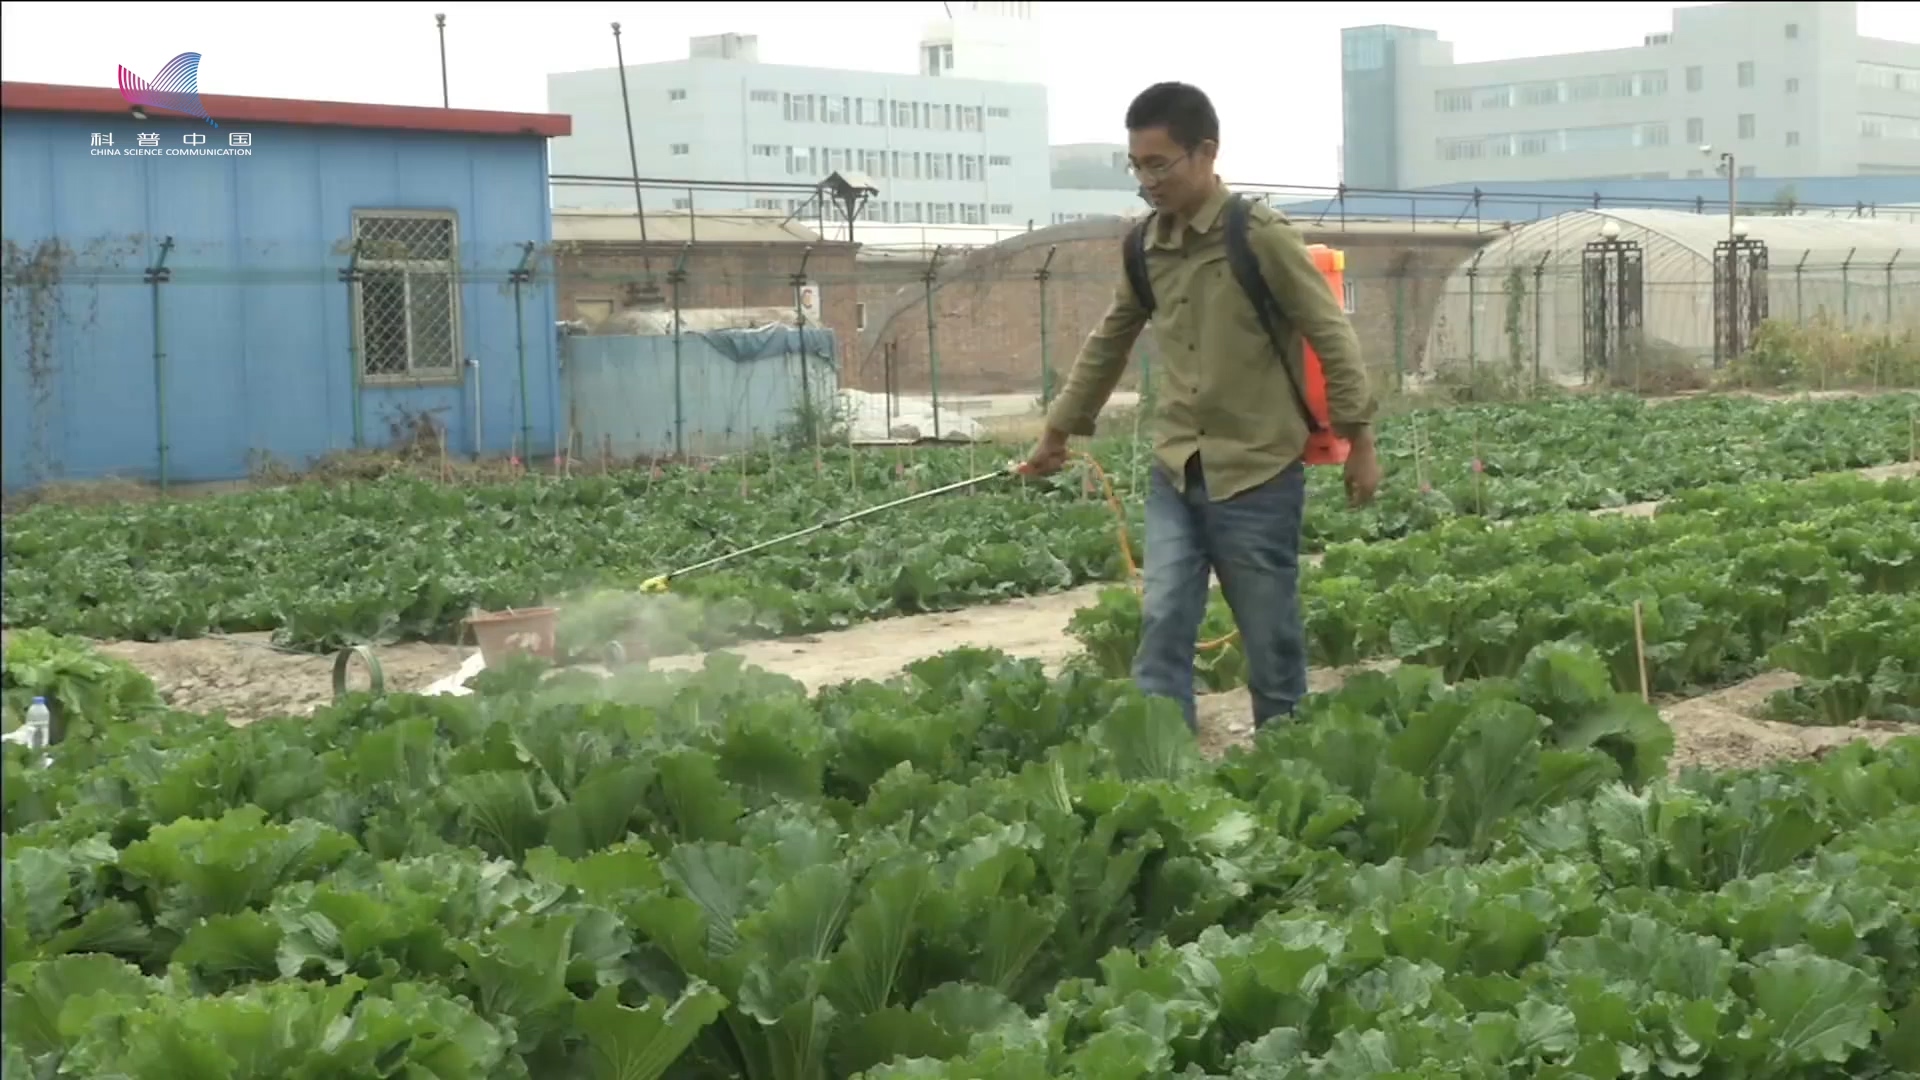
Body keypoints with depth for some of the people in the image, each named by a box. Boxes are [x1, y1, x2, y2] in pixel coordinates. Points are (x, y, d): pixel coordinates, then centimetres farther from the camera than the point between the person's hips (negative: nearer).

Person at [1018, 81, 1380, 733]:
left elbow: (1331, 337, -8)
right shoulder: (1145, 247, 6)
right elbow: (1108, 344, 19)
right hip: (1175, 472, 5)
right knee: (1162, 627, -1)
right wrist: (1057, 432, 24)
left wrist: (1358, 441, -8)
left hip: (1257, 472, -5)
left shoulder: (1261, 237, -12)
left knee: (1270, 638, 5)